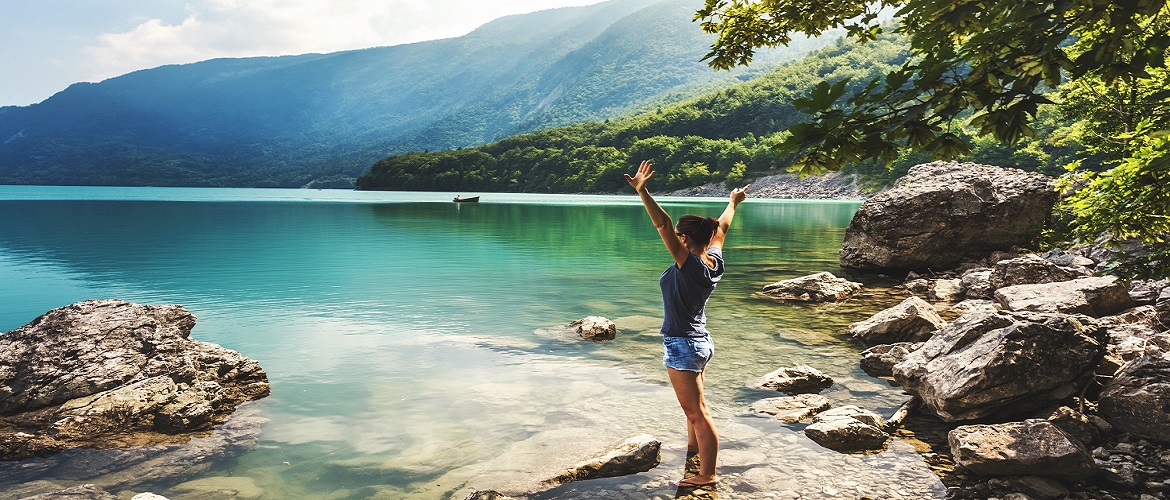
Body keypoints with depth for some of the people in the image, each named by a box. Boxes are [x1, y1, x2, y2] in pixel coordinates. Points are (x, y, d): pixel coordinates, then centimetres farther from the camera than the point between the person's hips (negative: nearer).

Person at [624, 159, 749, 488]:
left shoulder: (690, 265, -22)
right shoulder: (714, 261, 0)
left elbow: (662, 225, -31)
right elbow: (722, 228, 18)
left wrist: (641, 191, -34)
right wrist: (733, 202, 35)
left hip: (682, 346, -9)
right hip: (700, 341, 9)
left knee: (697, 412, -1)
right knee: (694, 405, 27)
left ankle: (706, 474, 8)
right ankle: (693, 447, 47)